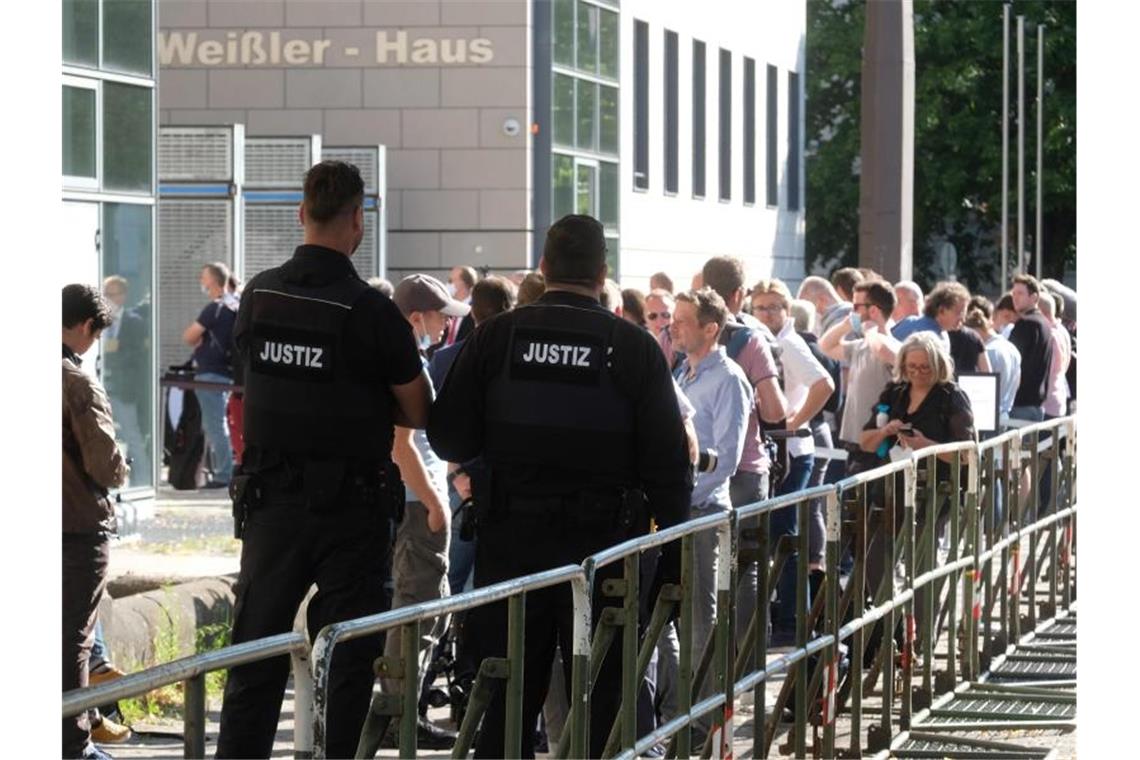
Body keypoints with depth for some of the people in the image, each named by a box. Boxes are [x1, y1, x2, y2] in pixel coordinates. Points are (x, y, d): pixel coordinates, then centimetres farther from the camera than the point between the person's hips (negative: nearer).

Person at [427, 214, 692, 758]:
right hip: (604, 544, -1)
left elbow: (449, 440, -1)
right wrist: (673, 559, 2)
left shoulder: (496, 337, -3)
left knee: (507, 699, 8)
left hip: (511, 539, 1)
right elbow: (669, 462, -5)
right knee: (598, 699, 5)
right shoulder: (634, 349, -5)